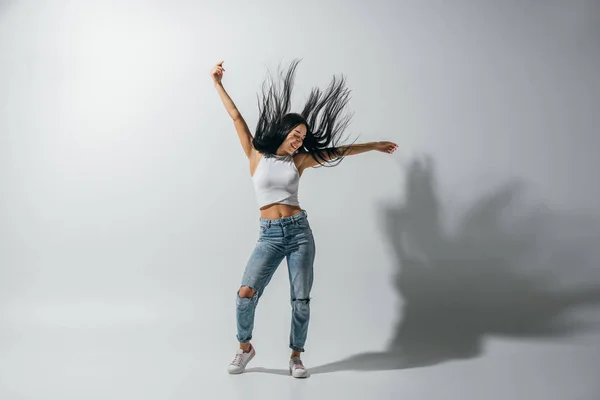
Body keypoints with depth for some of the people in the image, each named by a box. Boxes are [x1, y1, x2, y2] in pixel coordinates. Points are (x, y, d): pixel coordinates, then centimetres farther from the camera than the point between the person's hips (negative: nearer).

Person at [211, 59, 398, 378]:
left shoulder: (299, 161, 9)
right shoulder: (256, 155, 5)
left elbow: (337, 151, 15)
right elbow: (236, 117, 5)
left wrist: (374, 145, 21)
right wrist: (218, 84, 6)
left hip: (299, 232, 2)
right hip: (269, 235, -1)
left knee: (301, 301, -1)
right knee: (246, 292, -15)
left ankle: (296, 357, 20)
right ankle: (245, 347, 11)